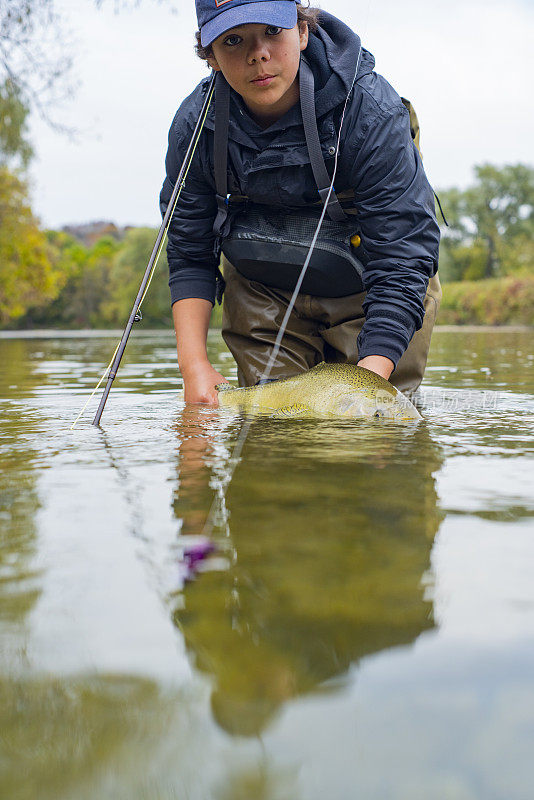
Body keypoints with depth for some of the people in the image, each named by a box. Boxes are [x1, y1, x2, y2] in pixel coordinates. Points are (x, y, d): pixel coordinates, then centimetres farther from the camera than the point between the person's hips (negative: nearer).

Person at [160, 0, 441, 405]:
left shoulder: (372, 112, -29)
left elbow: (401, 265, -30)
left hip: (361, 287, -2)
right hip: (262, 289, 3)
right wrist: (194, 362, -20)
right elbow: (189, 255, -8)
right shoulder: (195, 124, -18)